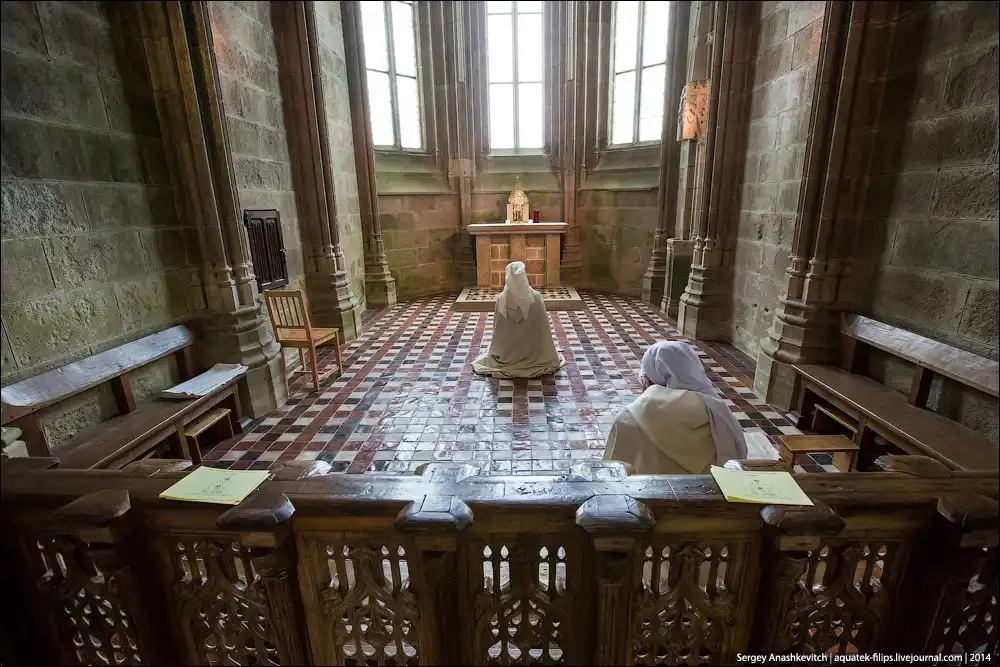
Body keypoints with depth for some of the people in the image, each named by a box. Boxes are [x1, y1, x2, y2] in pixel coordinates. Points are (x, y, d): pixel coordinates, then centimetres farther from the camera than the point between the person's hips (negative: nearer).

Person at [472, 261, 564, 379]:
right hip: (533, 355, -1)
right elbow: (544, 328, -14)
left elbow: (497, 328, -8)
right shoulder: (536, 297, -23)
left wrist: (497, 351, 11)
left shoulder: (502, 299, -20)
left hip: (507, 356, 2)